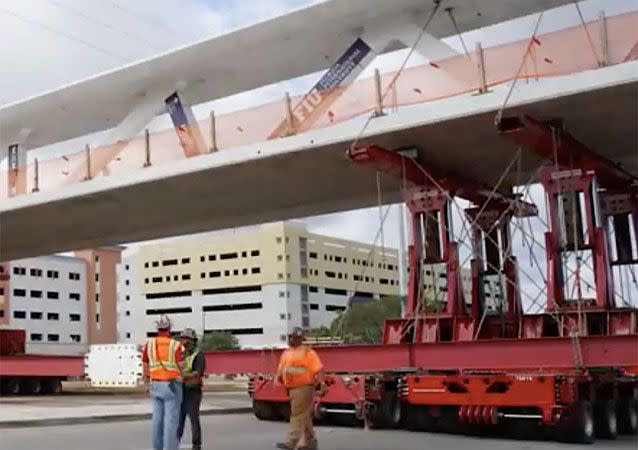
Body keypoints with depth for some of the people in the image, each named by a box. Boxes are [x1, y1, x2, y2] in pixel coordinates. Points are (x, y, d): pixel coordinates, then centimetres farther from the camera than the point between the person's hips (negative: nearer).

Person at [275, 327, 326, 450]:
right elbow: (281, 369, 18)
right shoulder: (286, 353, 16)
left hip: (303, 388, -8)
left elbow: (318, 369, -14)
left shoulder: (307, 352, -8)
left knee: (298, 416, -9)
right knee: (304, 416, 14)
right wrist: (278, 379, -1)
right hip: (292, 389, 8)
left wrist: (322, 383, -25)